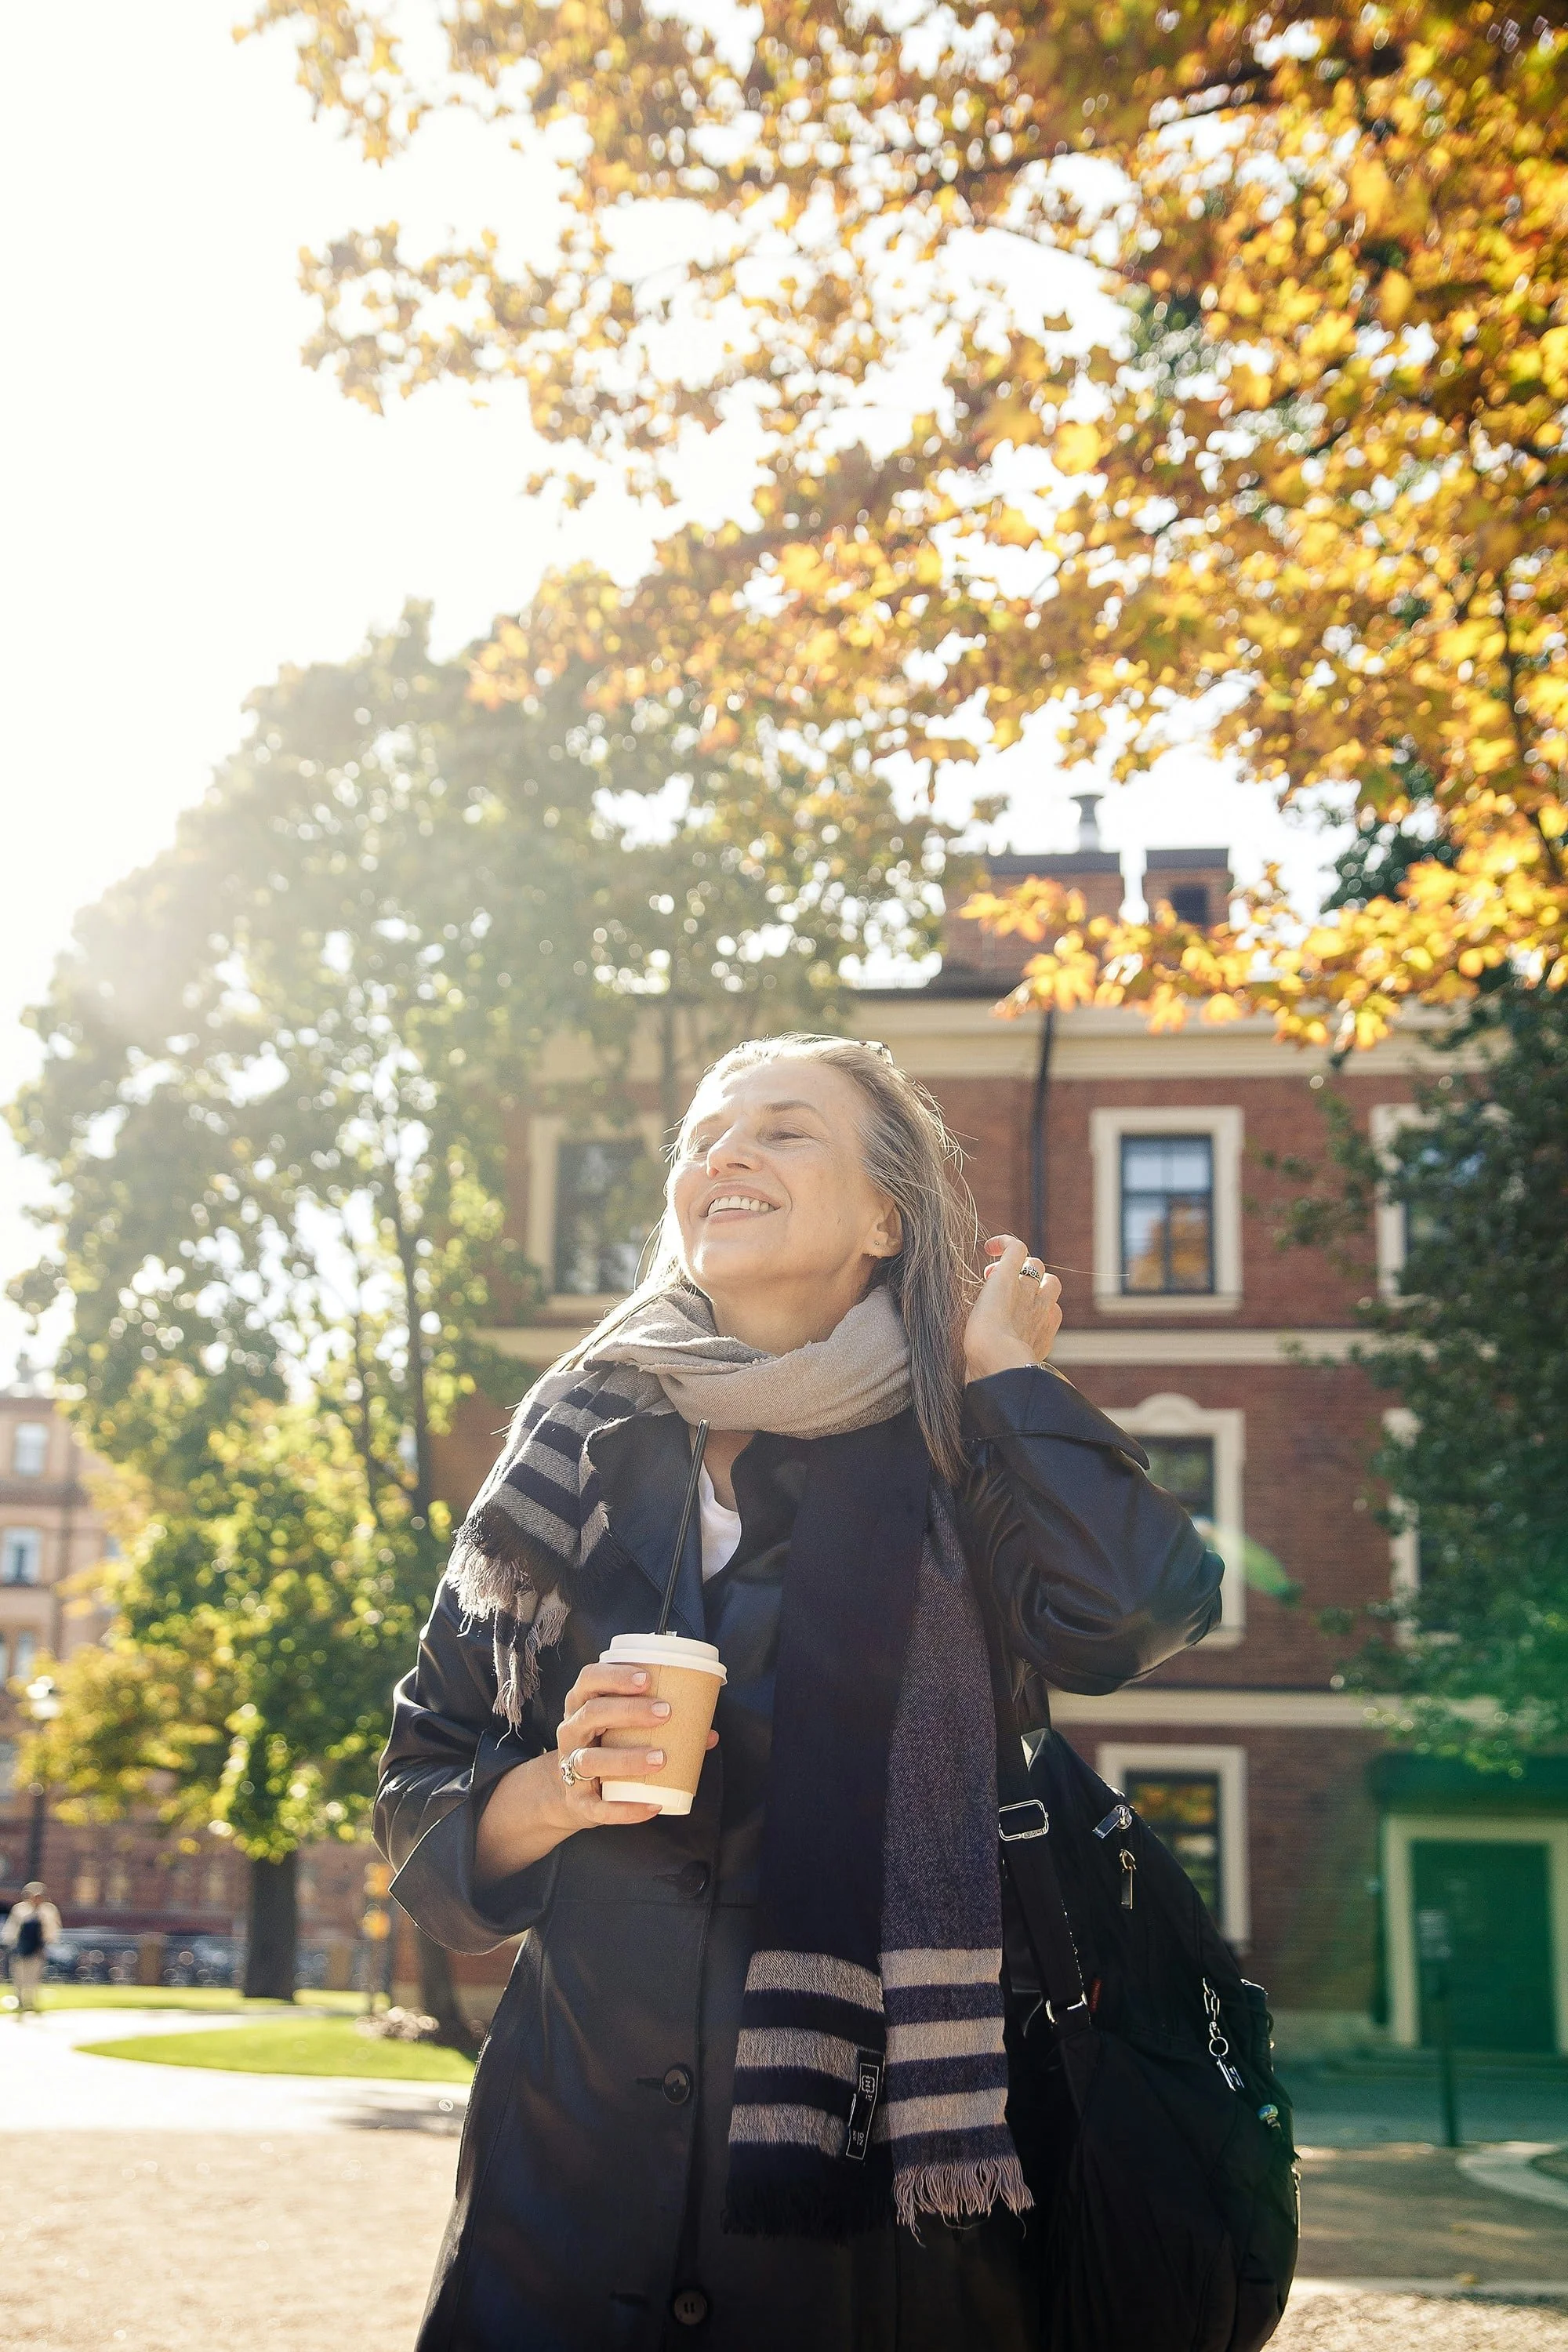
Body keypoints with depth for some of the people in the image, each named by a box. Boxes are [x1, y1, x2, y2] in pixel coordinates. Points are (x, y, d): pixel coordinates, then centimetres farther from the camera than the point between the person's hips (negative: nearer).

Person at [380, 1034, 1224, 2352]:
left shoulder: (961, 1458, 0)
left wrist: (1004, 1365, -7)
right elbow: (423, 1793, 10)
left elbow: (1139, 1604, -21)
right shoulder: (578, 1459, 7)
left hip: (876, 2191, -2)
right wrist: (554, 1791, -12)